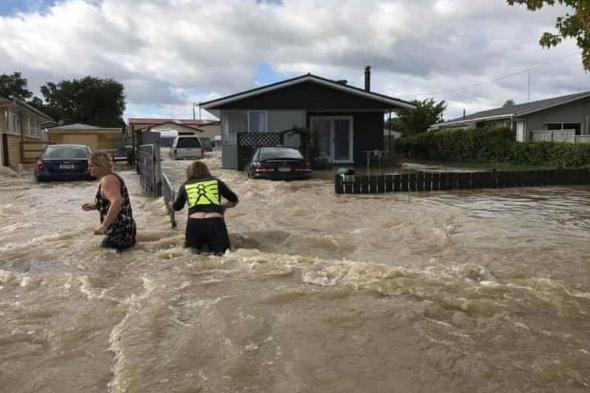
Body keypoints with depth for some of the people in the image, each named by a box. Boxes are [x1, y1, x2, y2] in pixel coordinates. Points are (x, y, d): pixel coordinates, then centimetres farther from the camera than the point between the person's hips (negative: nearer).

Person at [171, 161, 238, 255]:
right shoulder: (216, 182, 20)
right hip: (215, 222, -1)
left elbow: (176, 207, 35)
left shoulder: (185, 186, 20)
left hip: (194, 223, 1)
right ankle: (219, 254, -28)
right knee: (223, 254, 4)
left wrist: (171, 204, 58)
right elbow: (234, 200, 31)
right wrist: (223, 206, 49)